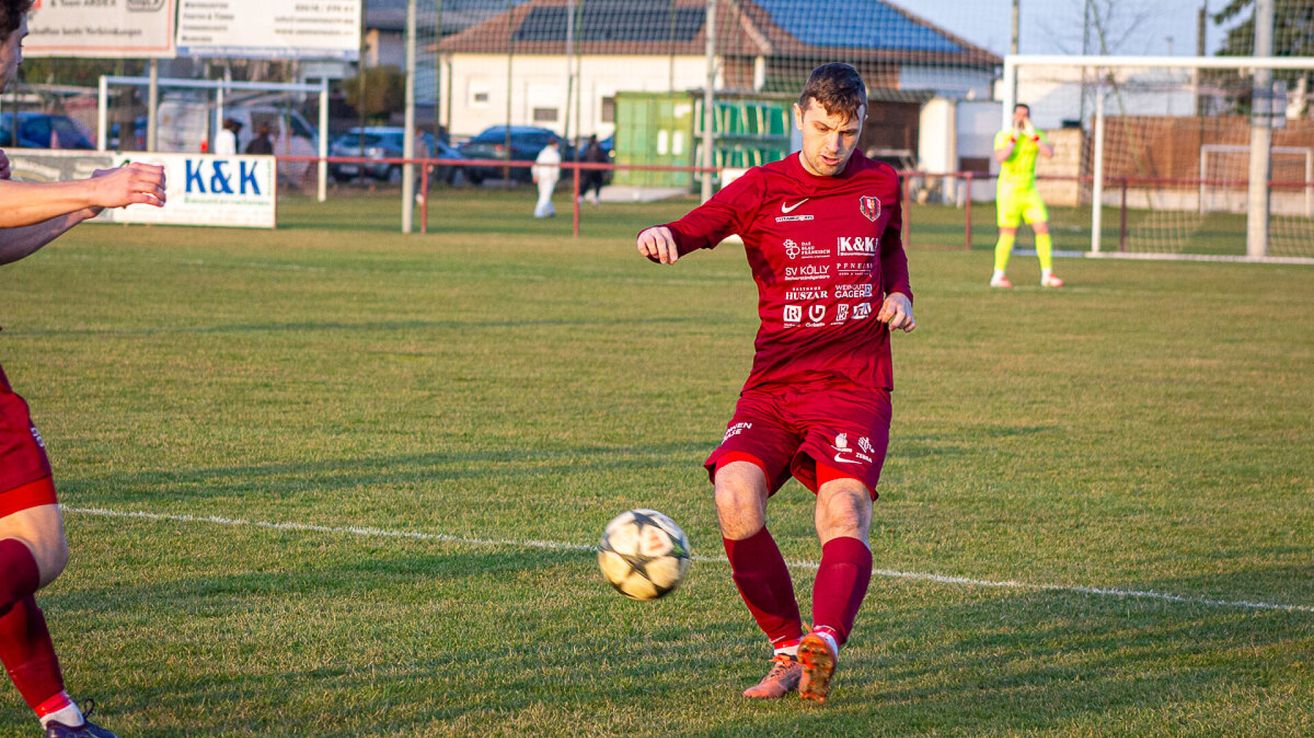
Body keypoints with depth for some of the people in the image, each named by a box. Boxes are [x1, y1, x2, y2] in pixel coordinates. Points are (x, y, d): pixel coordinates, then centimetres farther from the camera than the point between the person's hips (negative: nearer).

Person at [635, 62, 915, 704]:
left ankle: (823, 646, -42)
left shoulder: (880, 185, 11)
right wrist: (660, 235, -33)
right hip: (773, 386, 0)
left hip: (856, 387, 0)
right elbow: (695, 228, -9)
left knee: (844, 513, -25)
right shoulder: (762, 188, 4)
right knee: (736, 500, -22)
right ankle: (787, 649, -7)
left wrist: (900, 295, 9)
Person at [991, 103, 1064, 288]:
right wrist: (1014, 138, -19)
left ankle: (1047, 275, 4)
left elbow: (1049, 153, -9)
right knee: (1009, 233, -7)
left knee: (1043, 228, -3)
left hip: (1029, 190, 4)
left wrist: (1033, 135, -13)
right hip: (1009, 190, -4)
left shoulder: (1035, 136, 8)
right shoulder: (1003, 136, -4)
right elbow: (1000, 158, -21)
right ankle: (998, 276, 3)